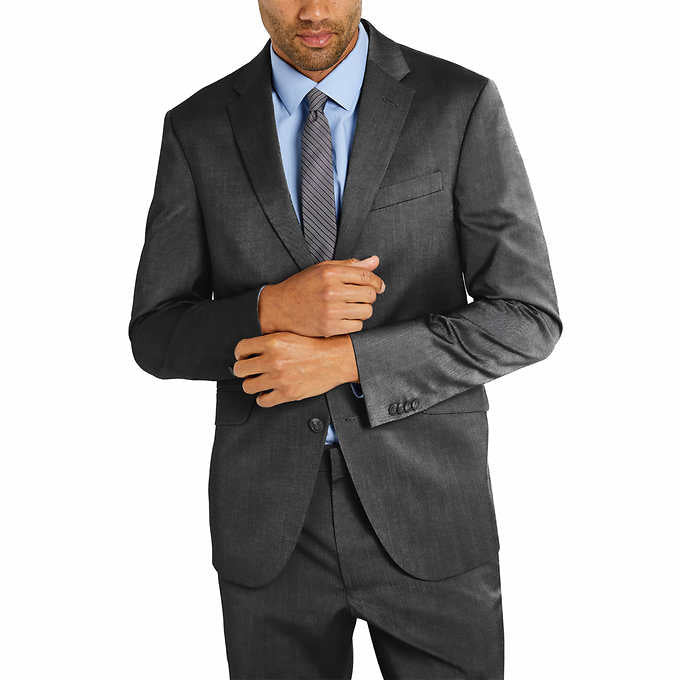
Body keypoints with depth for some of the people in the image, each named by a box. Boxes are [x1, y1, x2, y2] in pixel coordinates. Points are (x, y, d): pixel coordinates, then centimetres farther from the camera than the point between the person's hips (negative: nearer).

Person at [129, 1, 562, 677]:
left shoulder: (462, 104, -5)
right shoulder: (197, 128, 1)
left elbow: (526, 318, -8)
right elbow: (156, 336, 2)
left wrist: (347, 359, -18)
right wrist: (270, 309, -18)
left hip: (424, 510, -1)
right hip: (268, 519, 2)